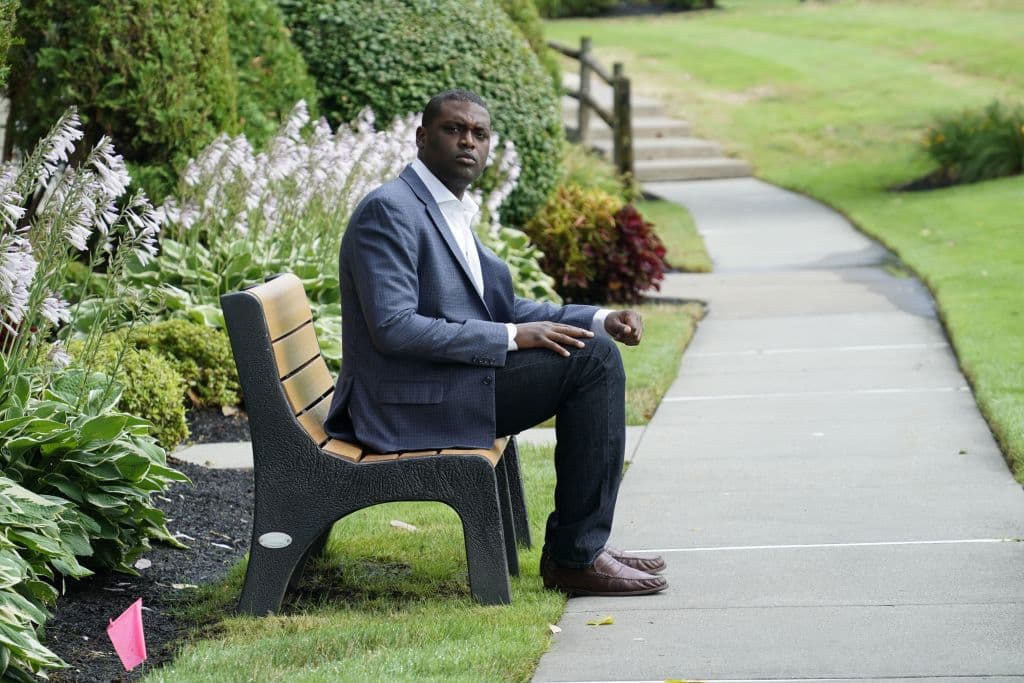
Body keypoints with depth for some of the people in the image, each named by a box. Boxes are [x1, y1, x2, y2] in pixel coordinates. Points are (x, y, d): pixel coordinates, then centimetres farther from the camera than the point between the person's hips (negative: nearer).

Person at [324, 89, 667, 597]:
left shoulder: (451, 211, 17)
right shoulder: (389, 210, -14)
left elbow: (499, 307, 21)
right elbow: (394, 328, -23)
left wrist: (599, 319, 6)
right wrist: (513, 336, -20)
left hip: (442, 384, 10)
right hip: (410, 403, -10)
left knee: (595, 345, 14)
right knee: (592, 360, -14)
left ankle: (579, 546, 13)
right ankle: (575, 559, -10)